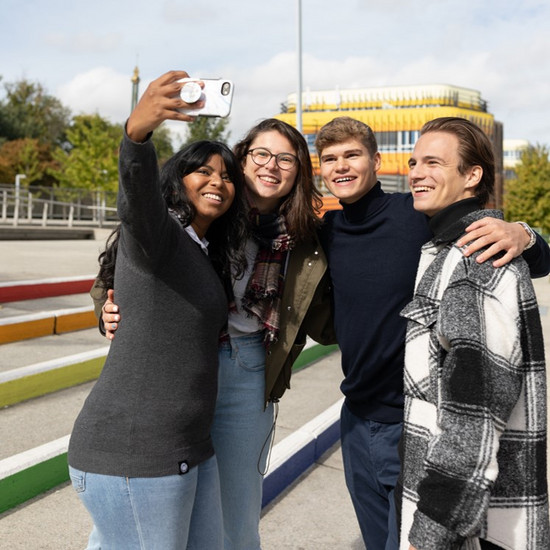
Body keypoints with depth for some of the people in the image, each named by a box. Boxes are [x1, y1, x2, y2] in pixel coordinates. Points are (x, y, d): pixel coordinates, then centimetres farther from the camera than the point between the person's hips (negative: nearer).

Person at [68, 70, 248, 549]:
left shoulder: (205, 253, 18)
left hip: (189, 447, 9)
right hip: (132, 451, -9)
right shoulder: (153, 230, -10)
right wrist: (137, 133, -50)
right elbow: (138, 191, -32)